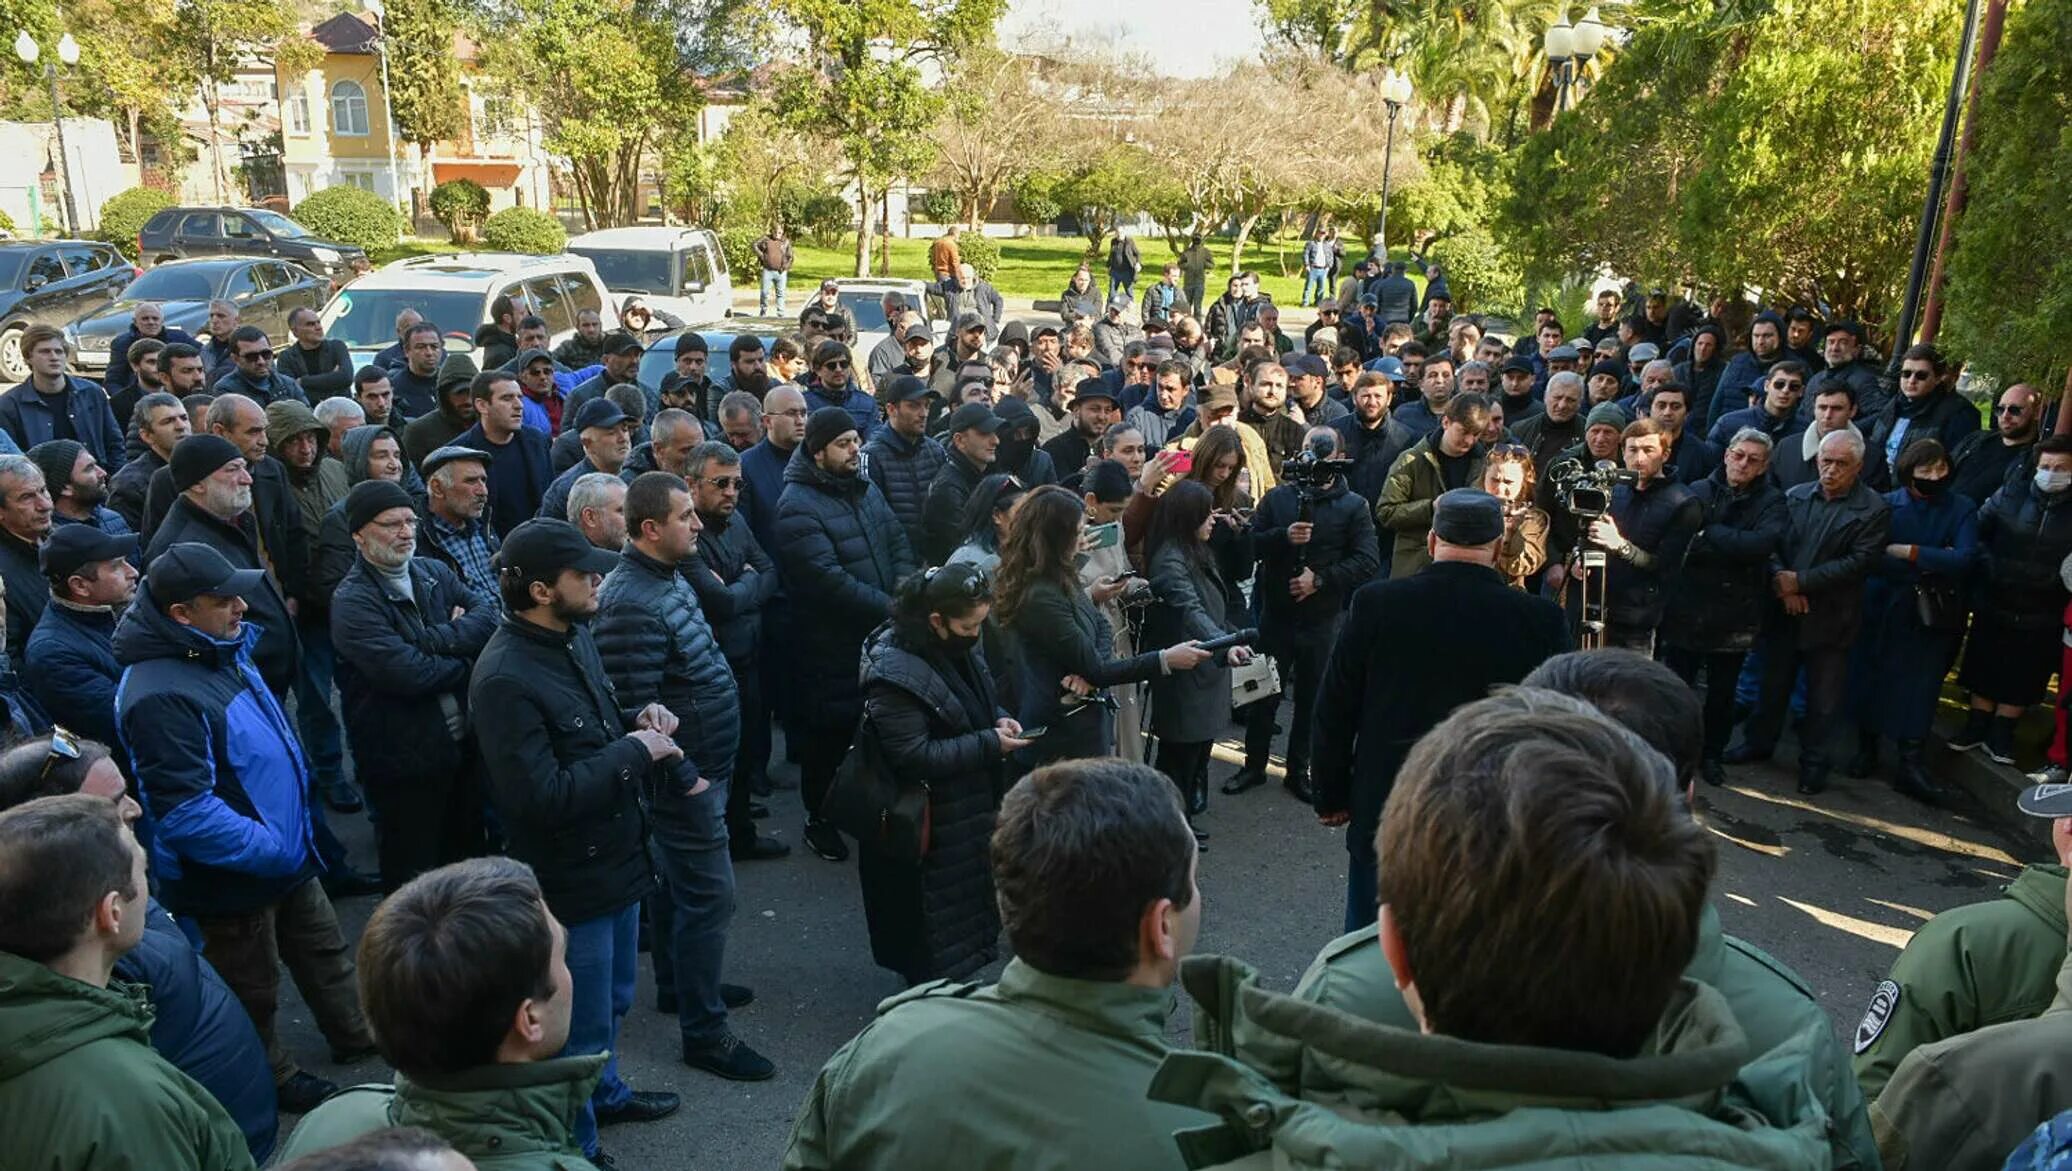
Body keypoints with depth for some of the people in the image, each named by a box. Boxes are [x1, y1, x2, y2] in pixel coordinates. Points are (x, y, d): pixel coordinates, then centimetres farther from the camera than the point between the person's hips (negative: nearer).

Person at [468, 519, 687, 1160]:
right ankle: (573, 1145, 33)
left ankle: (603, 1091, 53)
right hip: (571, 877, -9)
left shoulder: (575, 634, -1)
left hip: (615, 855, 9)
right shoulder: (505, 678, -28)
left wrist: (637, 719, -5)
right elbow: (541, 797, -30)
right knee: (579, 1023, 11)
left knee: (611, 1001, 29)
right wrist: (635, 751, -23)